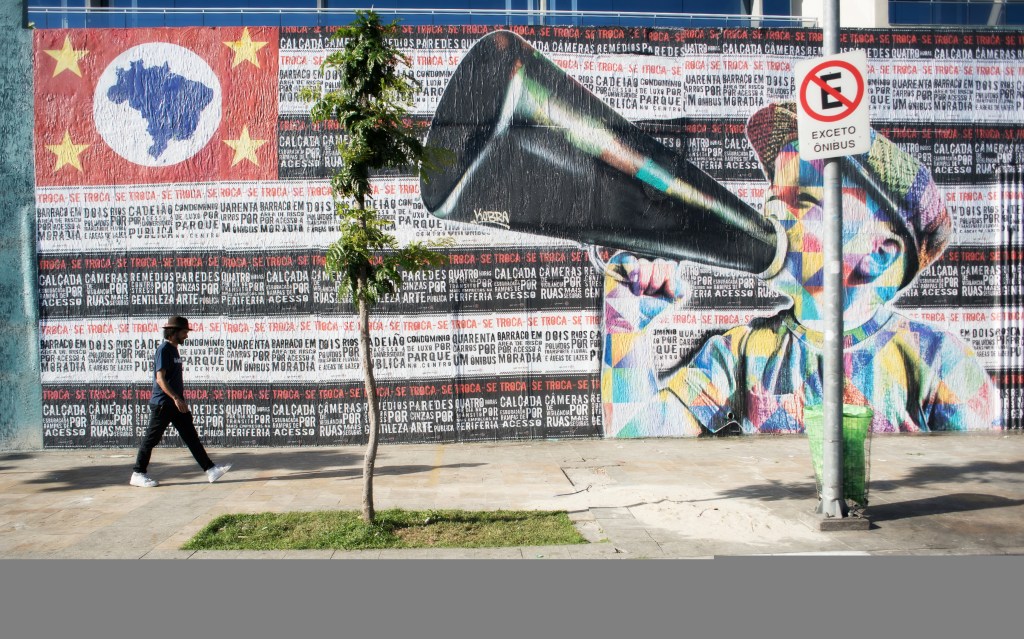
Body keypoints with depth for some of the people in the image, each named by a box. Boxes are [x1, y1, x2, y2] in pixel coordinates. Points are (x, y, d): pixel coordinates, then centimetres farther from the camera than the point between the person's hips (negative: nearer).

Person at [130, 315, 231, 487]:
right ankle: (138, 474, 15)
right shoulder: (163, 349, -13)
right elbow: (160, 378, -21)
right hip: (162, 404, -9)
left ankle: (210, 470, 2)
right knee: (151, 439, 2)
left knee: (191, 437, 4)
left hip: (177, 404, 9)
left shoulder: (174, 349, 14)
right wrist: (176, 398, -27)